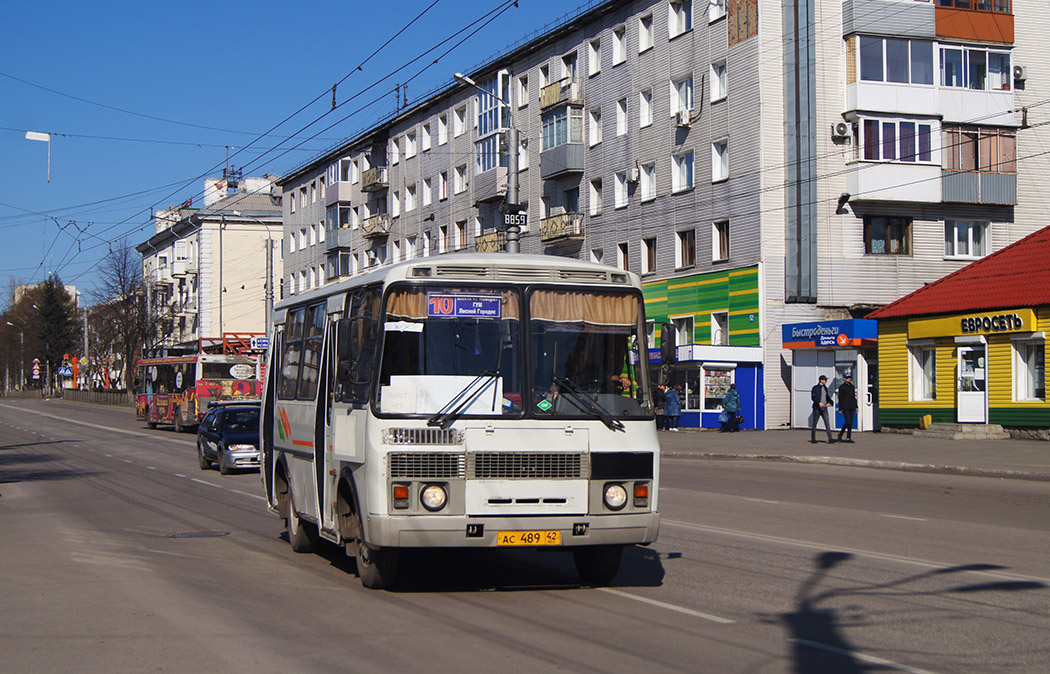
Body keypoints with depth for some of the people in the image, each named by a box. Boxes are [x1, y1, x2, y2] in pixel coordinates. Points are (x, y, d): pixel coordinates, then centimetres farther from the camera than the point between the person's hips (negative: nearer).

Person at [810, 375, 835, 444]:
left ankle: (830, 439, -15)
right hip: (817, 408, -5)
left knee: (827, 423, -7)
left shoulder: (825, 388, 13)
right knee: (814, 424, 3)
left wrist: (829, 402, 5)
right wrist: (819, 403, -28)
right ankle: (813, 439, 14)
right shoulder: (815, 388, -5)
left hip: (824, 408, 5)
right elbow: (813, 397, -14)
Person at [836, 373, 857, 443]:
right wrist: (840, 408, -6)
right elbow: (840, 398, -3)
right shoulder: (842, 387, -2)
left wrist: (856, 406, 13)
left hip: (852, 407, 6)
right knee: (848, 422, -14)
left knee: (851, 422, 3)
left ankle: (848, 438, 7)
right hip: (845, 407, -6)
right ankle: (840, 434, 6)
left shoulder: (852, 387, 14)